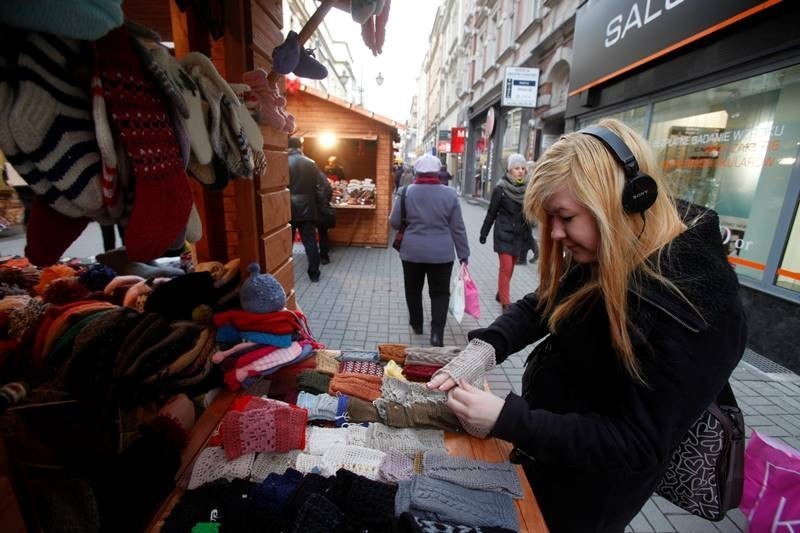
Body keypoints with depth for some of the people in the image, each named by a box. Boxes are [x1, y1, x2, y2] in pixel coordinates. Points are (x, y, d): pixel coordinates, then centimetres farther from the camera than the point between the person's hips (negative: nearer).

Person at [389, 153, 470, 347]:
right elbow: (458, 228, -3)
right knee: (440, 292, 10)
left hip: (412, 252, 1)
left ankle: (416, 324, 35)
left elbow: (394, 222, -1)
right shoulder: (450, 194, -5)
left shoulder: (406, 192, -6)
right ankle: (437, 333, 2)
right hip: (441, 253, 0)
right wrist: (463, 255, 4)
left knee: (413, 289, 20)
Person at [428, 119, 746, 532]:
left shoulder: (693, 307, -31)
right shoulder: (601, 256, -9)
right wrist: (483, 347, -19)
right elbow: (540, 307, 0)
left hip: (587, 488, -6)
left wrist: (506, 419, -33)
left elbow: (638, 445, -27)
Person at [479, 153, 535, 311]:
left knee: (510, 268, 13)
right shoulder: (501, 189, -8)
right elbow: (491, 212, -2)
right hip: (504, 233, -4)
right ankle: (505, 302, 1)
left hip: (519, 234, 4)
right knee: (506, 267, -8)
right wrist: (483, 233, 2)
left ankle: (501, 294, 31)